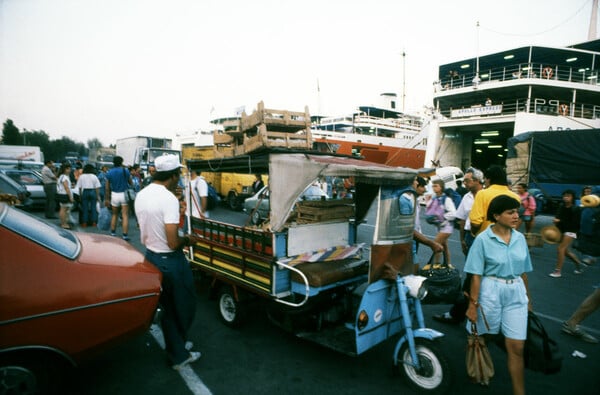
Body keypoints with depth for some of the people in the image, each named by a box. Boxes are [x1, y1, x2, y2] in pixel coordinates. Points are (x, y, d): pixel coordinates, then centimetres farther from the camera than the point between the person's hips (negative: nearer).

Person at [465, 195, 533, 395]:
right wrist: (473, 304, -12)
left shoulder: (520, 238, 2)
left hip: (516, 293, 4)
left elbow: (523, 272, 12)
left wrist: (528, 299, 17)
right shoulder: (483, 239, -12)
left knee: (516, 347, 5)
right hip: (490, 292, -3)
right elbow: (476, 275, -11)